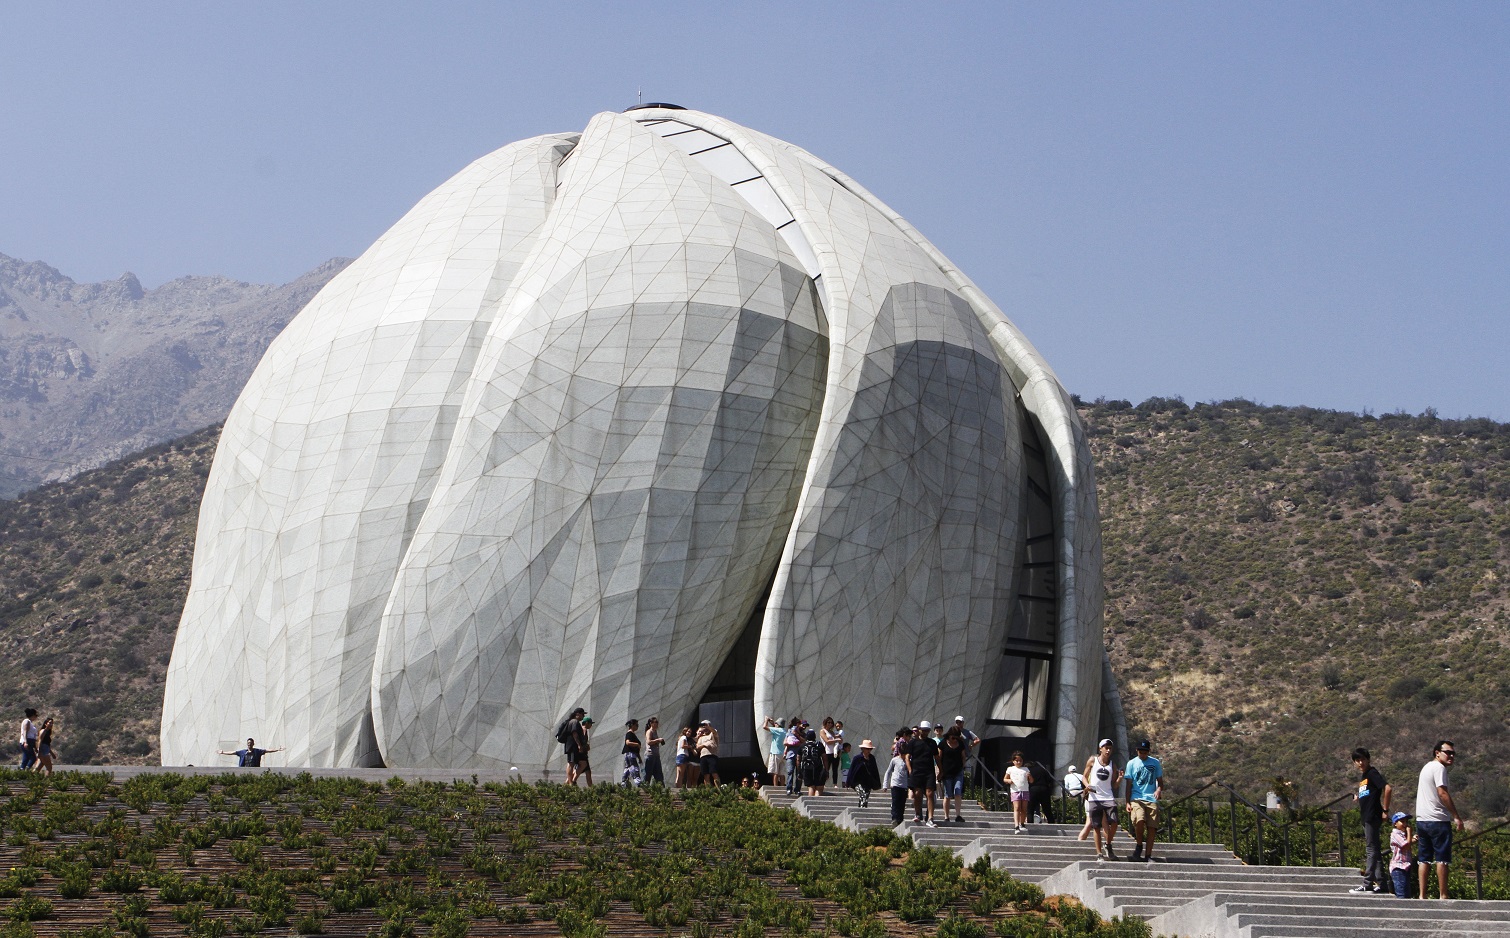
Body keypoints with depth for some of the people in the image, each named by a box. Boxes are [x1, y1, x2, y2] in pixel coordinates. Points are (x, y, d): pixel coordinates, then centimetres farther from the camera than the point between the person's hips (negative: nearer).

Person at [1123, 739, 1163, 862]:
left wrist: (1159, 790, -8)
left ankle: (1148, 856, 4)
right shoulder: (1132, 763, 7)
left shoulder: (1155, 763, 11)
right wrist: (1128, 802, -2)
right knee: (1139, 820, -27)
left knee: (1152, 828, -6)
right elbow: (1128, 785, 7)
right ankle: (1139, 844, -3)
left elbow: (1160, 781, 15)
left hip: (1152, 799, 2)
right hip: (1136, 799, -2)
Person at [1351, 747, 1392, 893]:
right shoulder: (1361, 776, 17)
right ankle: (1380, 883, 12)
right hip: (1366, 817, 10)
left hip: (1373, 816, -10)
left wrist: (1385, 810, -18)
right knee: (1374, 850, 10)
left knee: (1371, 849, -8)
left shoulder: (1372, 773, -11)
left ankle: (1367, 883, -7)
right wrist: (1358, 797, 14)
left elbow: (1388, 789, -21)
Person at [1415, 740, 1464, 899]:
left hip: (1422, 820, 9)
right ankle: (1443, 895, -5)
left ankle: (1422, 895, 6)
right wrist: (1457, 816, -16)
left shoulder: (1426, 767, 19)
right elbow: (1442, 793, -19)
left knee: (1423, 859, 7)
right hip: (1438, 820, -9)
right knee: (1442, 859, -4)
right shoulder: (1439, 768, -10)